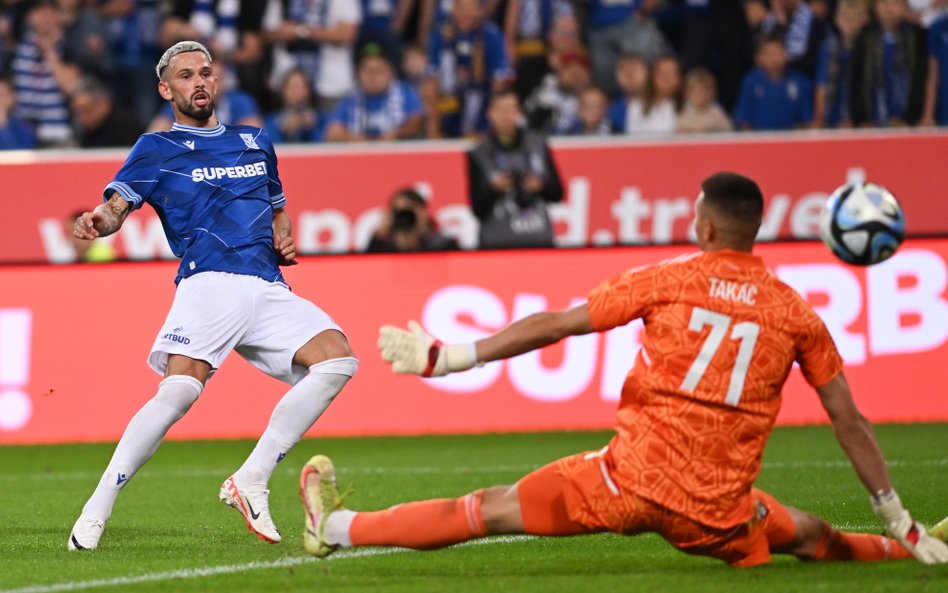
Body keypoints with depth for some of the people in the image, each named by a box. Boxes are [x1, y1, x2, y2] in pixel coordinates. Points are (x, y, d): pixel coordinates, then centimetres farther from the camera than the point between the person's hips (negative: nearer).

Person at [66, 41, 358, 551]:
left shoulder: (255, 142, 26)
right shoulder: (156, 150, 11)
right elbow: (115, 207, -2)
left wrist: (285, 241, 14)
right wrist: (96, 221, -27)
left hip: (268, 288, 5)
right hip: (210, 284, -5)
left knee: (338, 359, -15)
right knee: (180, 390, -27)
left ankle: (251, 481, -9)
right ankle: (96, 512, -19)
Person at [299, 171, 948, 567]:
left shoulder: (668, 281, 0)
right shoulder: (797, 313, 4)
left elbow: (555, 325, -1)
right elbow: (849, 422, 7)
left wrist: (445, 359, 3)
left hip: (635, 477, -2)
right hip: (719, 513, 2)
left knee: (491, 509, 4)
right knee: (812, 539, 29)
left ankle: (337, 527, 9)